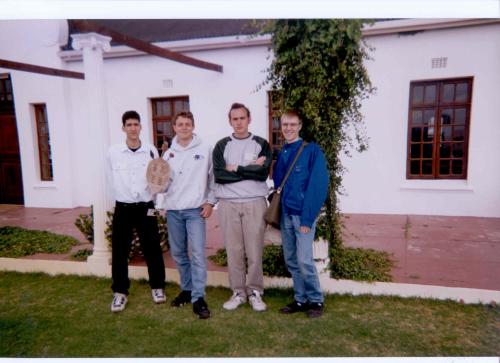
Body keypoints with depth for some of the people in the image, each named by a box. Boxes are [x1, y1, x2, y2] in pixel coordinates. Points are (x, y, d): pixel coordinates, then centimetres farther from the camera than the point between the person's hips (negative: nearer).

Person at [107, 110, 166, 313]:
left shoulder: (151, 151, -2)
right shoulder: (113, 152, -2)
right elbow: (112, 181, 7)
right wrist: (125, 197, 4)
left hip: (145, 207, 0)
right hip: (123, 208, 0)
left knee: (152, 249, 7)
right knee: (119, 252, 5)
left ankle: (157, 287, 25)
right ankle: (120, 292, 20)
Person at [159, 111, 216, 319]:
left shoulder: (204, 149, -1)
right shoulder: (169, 153, 8)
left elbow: (213, 177, 1)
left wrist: (210, 201, -4)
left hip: (195, 209, -4)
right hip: (173, 210, 4)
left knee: (197, 253, -8)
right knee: (178, 253, 13)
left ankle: (198, 298, -1)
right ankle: (187, 289, 30)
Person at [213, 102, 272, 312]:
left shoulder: (261, 144, 5)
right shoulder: (222, 146, 8)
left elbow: (263, 173, -11)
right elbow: (218, 175, -7)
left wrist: (235, 169, -7)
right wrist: (250, 170, -8)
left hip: (255, 203, -1)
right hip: (228, 204, 1)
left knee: (255, 251, 3)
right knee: (233, 251, 6)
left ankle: (255, 291, 19)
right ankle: (238, 292, 20)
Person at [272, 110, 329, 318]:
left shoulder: (312, 150, -6)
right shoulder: (281, 154, 12)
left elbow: (318, 185, -12)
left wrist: (307, 218, -17)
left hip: (303, 214, -6)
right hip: (285, 214, 6)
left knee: (304, 260, -7)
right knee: (291, 261, 10)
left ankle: (316, 300, 13)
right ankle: (301, 299, 24)